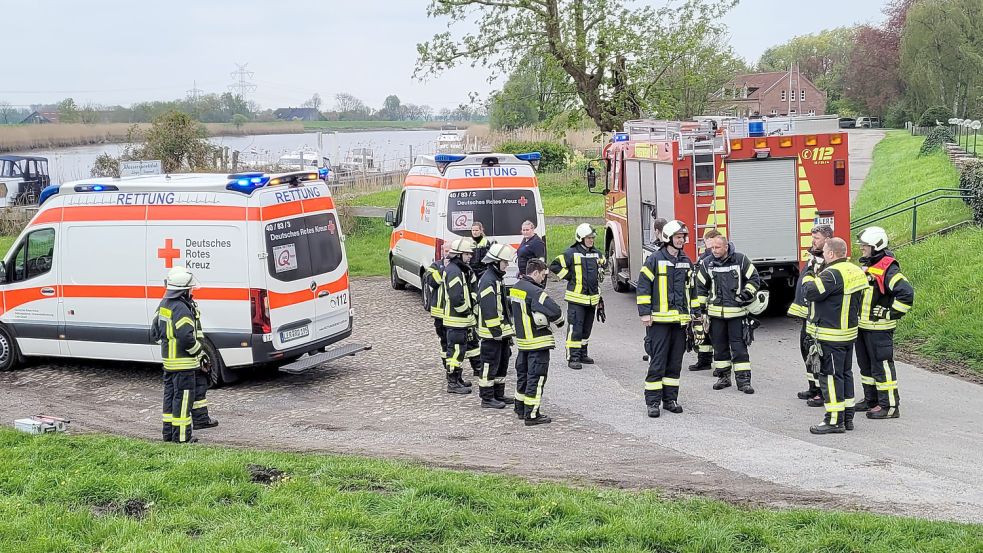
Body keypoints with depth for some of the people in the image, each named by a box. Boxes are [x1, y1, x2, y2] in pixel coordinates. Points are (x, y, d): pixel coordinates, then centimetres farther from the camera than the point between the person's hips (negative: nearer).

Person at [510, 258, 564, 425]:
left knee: (523, 373, 20)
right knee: (536, 377, -3)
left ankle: (521, 408, 30)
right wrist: (559, 321, -7)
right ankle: (532, 415, -1)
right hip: (538, 342, -9)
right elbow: (554, 311, -28)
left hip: (522, 340, 9)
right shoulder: (534, 292, -22)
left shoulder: (516, 287, 6)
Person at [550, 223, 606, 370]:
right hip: (577, 297, -7)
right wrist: (570, 276, -8)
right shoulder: (571, 253, -9)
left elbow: (603, 263, 33)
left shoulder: (596, 253, 10)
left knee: (587, 328, 14)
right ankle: (573, 357, -8)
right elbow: (554, 266, -9)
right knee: (575, 328, -9)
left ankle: (582, 354, 25)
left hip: (592, 297, 7)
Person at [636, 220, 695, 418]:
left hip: (680, 320, 6)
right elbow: (643, 286, -5)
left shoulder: (686, 262, 12)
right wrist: (644, 313, -10)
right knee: (657, 362, -5)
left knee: (675, 363, 9)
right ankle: (653, 401, -1)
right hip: (659, 320, -5)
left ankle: (670, 399, 17)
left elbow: (691, 288, 20)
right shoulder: (655, 259, -5)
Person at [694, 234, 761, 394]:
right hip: (715, 313, 3)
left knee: (739, 346, -4)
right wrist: (699, 308, 9)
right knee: (719, 346, 9)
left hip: (736, 312, -3)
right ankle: (724, 376, 21)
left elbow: (754, 279, 5)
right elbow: (700, 287, 12)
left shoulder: (740, 260, -2)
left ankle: (743, 379, -2)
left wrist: (746, 294, -8)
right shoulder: (707, 264, 4)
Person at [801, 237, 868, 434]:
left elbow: (810, 292, -22)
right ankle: (847, 417, 22)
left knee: (830, 376, -4)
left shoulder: (832, 274, -21)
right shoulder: (856, 271, 9)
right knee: (845, 373, 16)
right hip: (850, 332, 10)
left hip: (830, 336, -9)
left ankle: (835, 420, -4)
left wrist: (808, 277, -2)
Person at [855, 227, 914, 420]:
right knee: (866, 364, 17)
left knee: (882, 365, -6)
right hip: (862, 326, 10)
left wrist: (891, 314, -20)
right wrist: (857, 314, 21)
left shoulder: (888, 269, -17)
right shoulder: (866, 265, 13)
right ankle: (871, 400, 29)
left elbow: (906, 292, -27)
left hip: (879, 328, -10)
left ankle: (889, 406, -1)